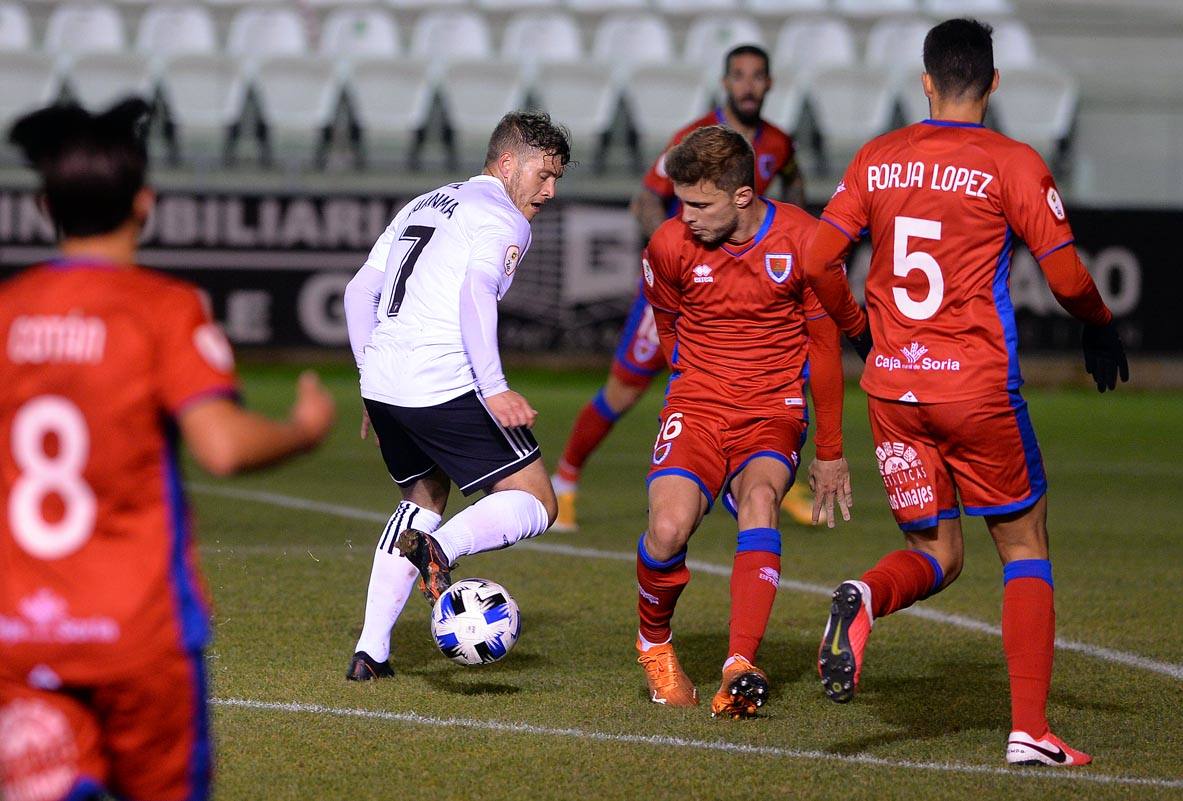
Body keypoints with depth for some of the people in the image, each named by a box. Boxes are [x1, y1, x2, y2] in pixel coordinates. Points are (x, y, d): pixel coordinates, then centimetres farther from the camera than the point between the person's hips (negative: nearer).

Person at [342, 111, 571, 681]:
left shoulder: (423, 206, 25)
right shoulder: (503, 220, -1)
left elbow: (359, 293, 23)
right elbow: (476, 293, -18)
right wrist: (494, 389, -22)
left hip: (381, 386, 8)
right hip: (443, 387, -8)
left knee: (423, 499, 26)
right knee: (535, 504, -1)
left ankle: (370, 652, 16)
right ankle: (439, 548, -29)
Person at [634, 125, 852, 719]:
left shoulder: (802, 241, -7)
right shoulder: (669, 246, -4)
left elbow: (824, 346, 5)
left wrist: (830, 452, 11)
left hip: (774, 414, -1)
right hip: (695, 408, 1)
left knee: (759, 498, -33)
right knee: (668, 529, -25)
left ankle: (740, 670, -42)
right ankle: (654, 640, 7)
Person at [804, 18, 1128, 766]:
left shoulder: (878, 159, 6)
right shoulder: (1011, 164, -6)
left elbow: (819, 261, 6)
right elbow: (1067, 277, -8)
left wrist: (860, 331, 23)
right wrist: (1103, 331, 12)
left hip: (892, 385, 4)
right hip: (978, 385, -4)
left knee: (936, 555, 13)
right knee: (1025, 545, 10)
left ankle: (864, 598, -23)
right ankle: (1031, 730, 1)